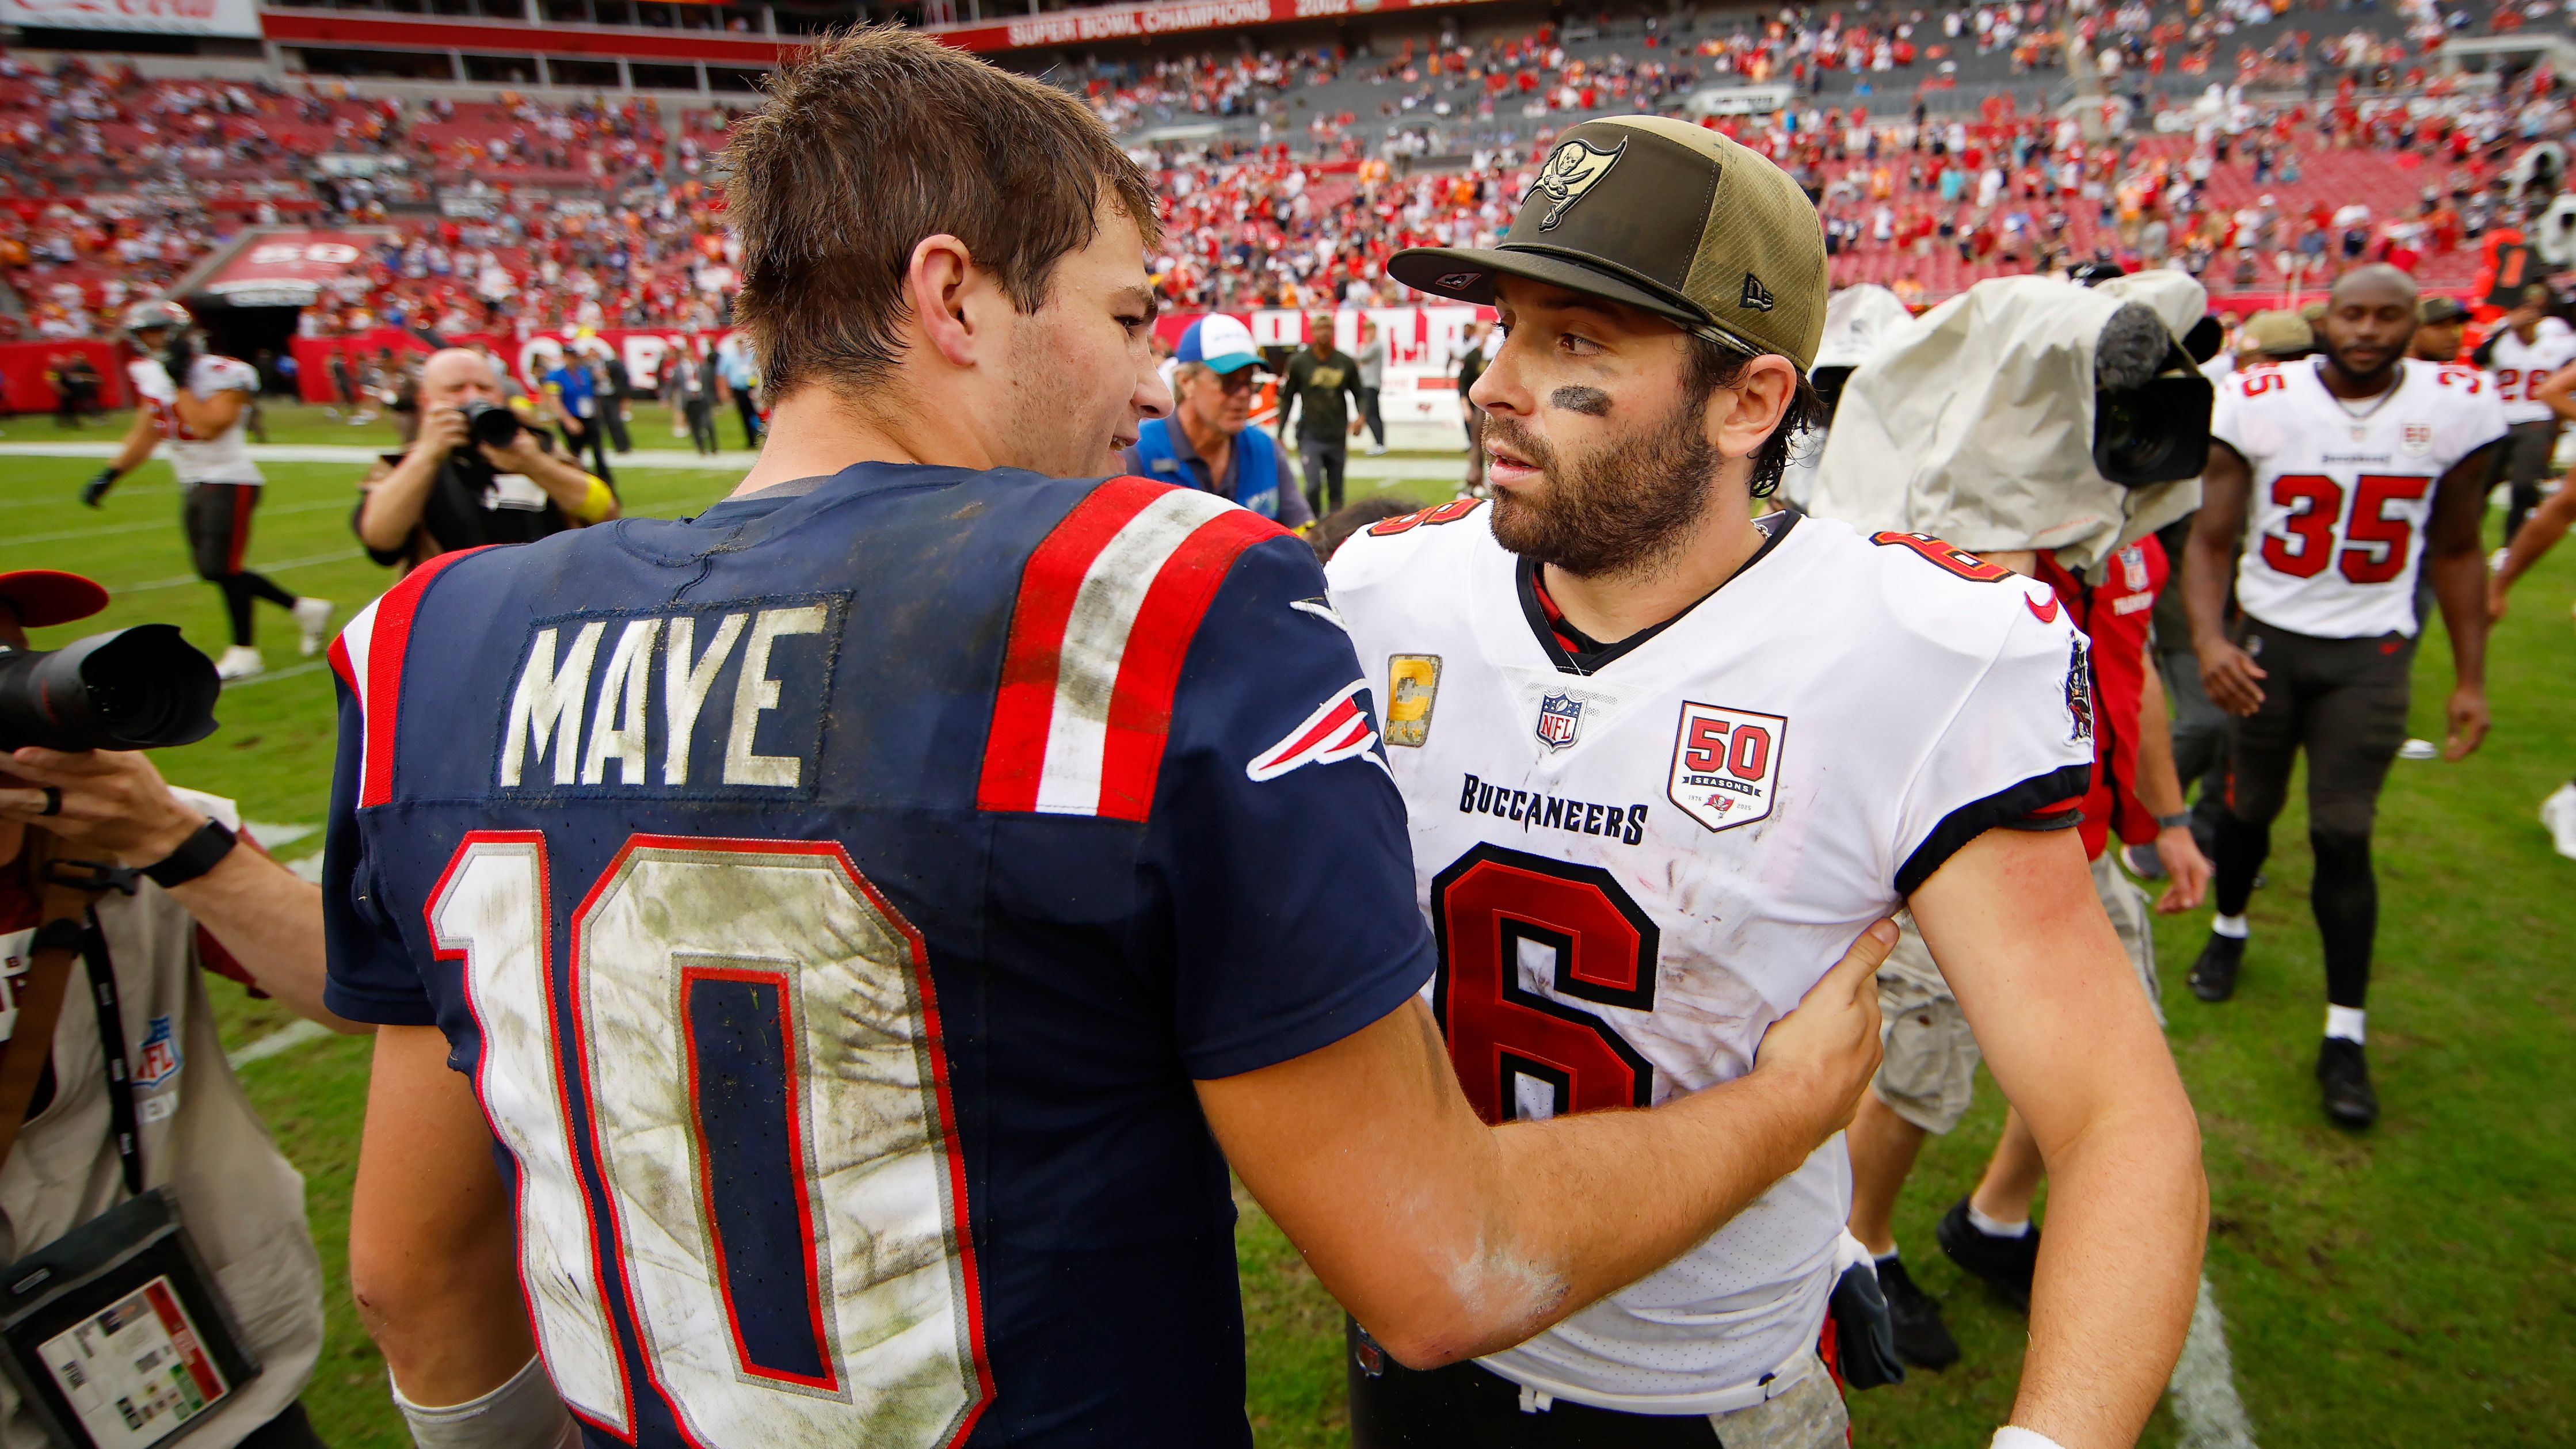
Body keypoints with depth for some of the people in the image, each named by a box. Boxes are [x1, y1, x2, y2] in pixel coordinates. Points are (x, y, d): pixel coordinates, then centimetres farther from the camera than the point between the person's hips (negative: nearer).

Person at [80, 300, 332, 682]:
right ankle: (304, 609, 19)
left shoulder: (224, 376, -15)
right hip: (193, 486, 8)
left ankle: (244, 652, 7)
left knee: (222, 568, -7)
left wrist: (180, 383, -22)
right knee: (212, 570, 7)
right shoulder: (153, 377, 9)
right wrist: (108, 475, 13)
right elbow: (145, 435, 17)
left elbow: (206, 427, -27)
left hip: (230, 482, -8)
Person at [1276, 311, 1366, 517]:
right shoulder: (1299, 362, -1)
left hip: (1338, 437, 2)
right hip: (1310, 436, -2)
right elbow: (1287, 398, 5)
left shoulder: (1346, 363, 3)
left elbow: (1359, 394, 12)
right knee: (1314, 485, -13)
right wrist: (1280, 433, 2)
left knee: (1336, 490, 9)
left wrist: (1360, 416, -8)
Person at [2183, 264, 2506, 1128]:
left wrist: (2470, 678, 5)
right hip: (2268, 639, 0)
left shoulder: (2457, 407, -4)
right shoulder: (2257, 403, -11)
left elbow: (2456, 551, 5)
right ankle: (2229, 928, 43)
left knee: (2342, 834, -3)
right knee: (2250, 804, 13)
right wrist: (2208, 638, -27)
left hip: (2372, 651, 0)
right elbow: (2211, 540, -10)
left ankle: (2345, 1036, 8)